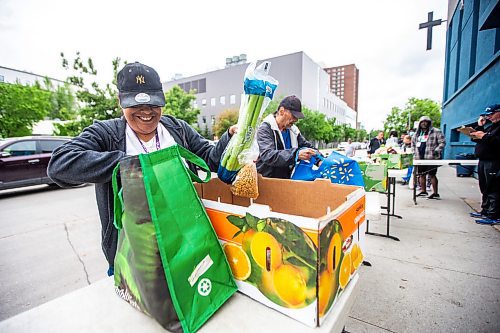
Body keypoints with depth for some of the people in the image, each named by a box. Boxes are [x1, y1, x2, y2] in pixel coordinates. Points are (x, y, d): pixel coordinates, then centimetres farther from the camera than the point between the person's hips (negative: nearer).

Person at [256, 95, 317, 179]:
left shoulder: (293, 130, 10)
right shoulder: (265, 129, -11)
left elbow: (307, 146, 18)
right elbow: (267, 155, -26)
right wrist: (296, 154, -35)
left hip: (287, 180, 5)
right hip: (266, 180, -5)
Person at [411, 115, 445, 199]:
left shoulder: (436, 132, -1)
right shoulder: (417, 133, 17)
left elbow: (442, 142, -4)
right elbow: (413, 143, 29)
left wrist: (437, 150, -17)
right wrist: (415, 152, 20)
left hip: (431, 158, -6)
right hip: (419, 158, 6)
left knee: (432, 175, -5)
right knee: (421, 175, 11)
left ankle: (435, 193, 4)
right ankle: (423, 191, 22)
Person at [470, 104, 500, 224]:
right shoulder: (490, 126, 20)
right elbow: (475, 139, 20)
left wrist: (484, 136, -19)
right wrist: (479, 127, 10)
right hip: (483, 161, 9)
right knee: (485, 189, 14)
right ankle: (485, 211, 22)